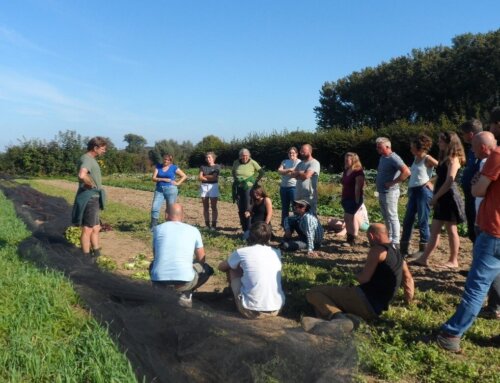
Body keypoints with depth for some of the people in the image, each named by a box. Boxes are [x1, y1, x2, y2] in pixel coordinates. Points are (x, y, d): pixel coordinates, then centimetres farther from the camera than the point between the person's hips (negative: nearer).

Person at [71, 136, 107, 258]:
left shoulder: (91, 159, 14)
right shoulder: (87, 159, -17)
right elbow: (82, 175, -38)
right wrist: (91, 184, -21)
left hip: (93, 199, 10)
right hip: (89, 199, -10)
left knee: (96, 228, 17)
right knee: (87, 230, -2)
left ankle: (97, 254, 26)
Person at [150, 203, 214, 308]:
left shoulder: (158, 228, 12)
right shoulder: (193, 230, 10)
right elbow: (201, 259, 19)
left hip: (159, 281, 3)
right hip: (184, 281, -2)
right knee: (207, 269, 27)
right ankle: (186, 295, 6)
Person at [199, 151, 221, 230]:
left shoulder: (217, 167, 3)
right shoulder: (203, 167, 12)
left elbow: (214, 176, -9)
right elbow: (200, 177, 1)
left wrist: (204, 176, -1)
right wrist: (210, 178, -8)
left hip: (213, 186, -3)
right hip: (204, 186, 3)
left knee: (213, 207, -3)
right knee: (205, 207, 3)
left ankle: (214, 225, 0)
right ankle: (207, 224, 8)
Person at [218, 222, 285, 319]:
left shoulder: (242, 252, -3)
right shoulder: (277, 253, 6)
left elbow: (221, 267, 17)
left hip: (251, 311, -4)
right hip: (276, 309, 4)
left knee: (232, 269, 16)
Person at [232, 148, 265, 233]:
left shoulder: (253, 163, -8)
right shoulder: (236, 163, 4)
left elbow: (262, 172, 1)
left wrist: (255, 181, 0)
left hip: (248, 188, -4)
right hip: (238, 188, 4)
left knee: (247, 209, -9)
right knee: (240, 210, 8)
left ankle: (248, 229, -4)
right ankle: (243, 228, 18)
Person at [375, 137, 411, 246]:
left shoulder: (393, 158, -16)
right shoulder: (382, 157, 13)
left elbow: (406, 172, -27)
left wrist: (393, 182, -21)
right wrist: (378, 180, 12)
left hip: (389, 193, -10)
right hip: (381, 192, 10)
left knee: (392, 217, -5)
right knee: (386, 217, 16)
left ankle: (395, 242, 0)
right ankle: (389, 239, 27)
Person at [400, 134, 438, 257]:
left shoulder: (427, 159, -8)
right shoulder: (415, 158, 14)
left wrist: (432, 181, -11)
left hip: (424, 191, -8)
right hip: (413, 191, 8)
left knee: (422, 222, -4)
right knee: (407, 220, 9)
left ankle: (423, 250, 5)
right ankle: (403, 250, 16)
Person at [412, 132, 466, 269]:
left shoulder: (453, 159, -11)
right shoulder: (444, 159, 16)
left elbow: (449, 182, -19)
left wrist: (435, 197, -15)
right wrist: (436, 197, 5)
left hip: (449, 198, -9)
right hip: (442, 199, 9)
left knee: (451, 230, 1)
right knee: (434, 230, 8)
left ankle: (453, 261, 12)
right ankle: (424, 258, 11)